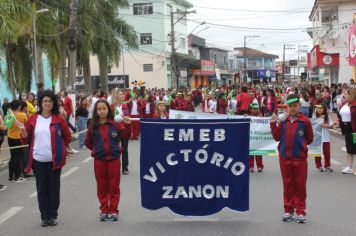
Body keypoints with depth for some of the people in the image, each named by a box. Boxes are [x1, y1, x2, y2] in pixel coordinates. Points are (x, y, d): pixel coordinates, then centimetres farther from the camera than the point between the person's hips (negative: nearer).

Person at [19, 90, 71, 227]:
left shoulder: (59, 119, -1)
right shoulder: (33, 119, 4)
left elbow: (67, 136, 8)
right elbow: (27, 139, 9)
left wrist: (60, 147, 5)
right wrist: (24, 135, -11)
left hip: (54, 159, -1)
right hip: (38, 160, 2)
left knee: (54, 188, 6)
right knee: (41, 188, 8)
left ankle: (53, 216, 18)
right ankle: (44, 216, 18)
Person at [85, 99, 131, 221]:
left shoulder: (115, 124, -5)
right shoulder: (93, 126, -1)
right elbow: (88, 142, 11)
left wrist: (127, 125, -27)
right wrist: (96, 150, 2)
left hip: (114, 158, -1)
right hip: (99, 160, 1)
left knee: (114, 185, 6)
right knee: (102, 186, 9)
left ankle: (113, 210, 17)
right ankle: (104, 210, 20)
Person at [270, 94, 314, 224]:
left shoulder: (305, 121, -5)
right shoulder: (283, 120, 4)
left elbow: (309, 139, 2)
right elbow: (277, 137, 1)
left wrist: (299, 144, -6)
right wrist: (273, 124, -7)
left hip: (300, 158, -3)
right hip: (284, 157, 3)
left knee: (300, 185, 4)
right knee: (287, 184, 10)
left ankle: (300, 211, 14)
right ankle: (288, 210, 20)